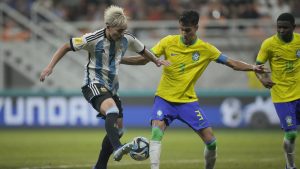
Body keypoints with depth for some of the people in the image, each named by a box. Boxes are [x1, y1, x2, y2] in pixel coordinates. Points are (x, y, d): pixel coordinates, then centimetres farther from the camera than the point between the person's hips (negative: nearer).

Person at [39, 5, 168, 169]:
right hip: (93, 84, -7)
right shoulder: (93, 39, -16)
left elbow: (143, 51, 20)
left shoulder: (127, 39, -2)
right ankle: (117, 148, -56)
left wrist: (157, 61, 22)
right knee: (112, 109, -36)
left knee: (117, 129, 6)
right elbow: (66, 47, -10)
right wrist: (50, 67, -16)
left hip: (111, 87, 7)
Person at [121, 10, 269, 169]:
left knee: (211, 141, -3)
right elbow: (144, 59, -5)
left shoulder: (206, 49, -5)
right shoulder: (169, 42, -7)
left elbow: (232, 63, -4)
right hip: (164, 98, -1)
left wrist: (252, 67, -19)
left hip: (188, 101, 1)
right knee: (156, 133, -26)